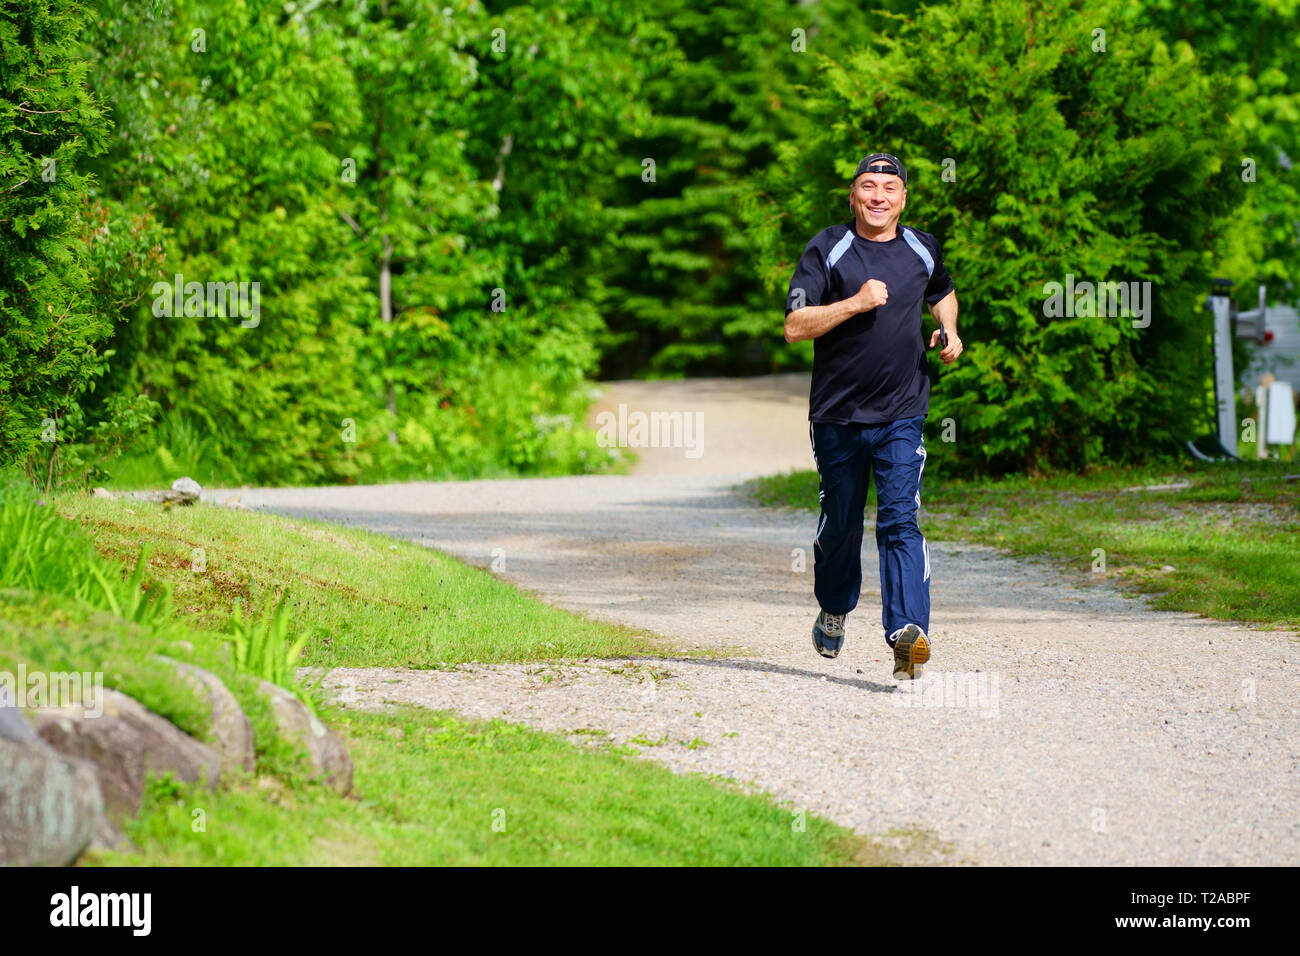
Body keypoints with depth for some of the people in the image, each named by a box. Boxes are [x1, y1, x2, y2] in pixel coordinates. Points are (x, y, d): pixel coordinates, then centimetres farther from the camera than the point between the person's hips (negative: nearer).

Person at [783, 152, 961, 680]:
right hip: (838, 417, -1)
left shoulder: (923, 250, 8)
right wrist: (856, 303, -20)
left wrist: (949, 332, 11)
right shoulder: (827, 250, -3)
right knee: (840, 523, 11)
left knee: (900, 521, -13)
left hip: (902, 416, 1)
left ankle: (907, 632, -24)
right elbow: (795, 326, -11)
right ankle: (833, 611, 37)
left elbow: (943, 292, 30)